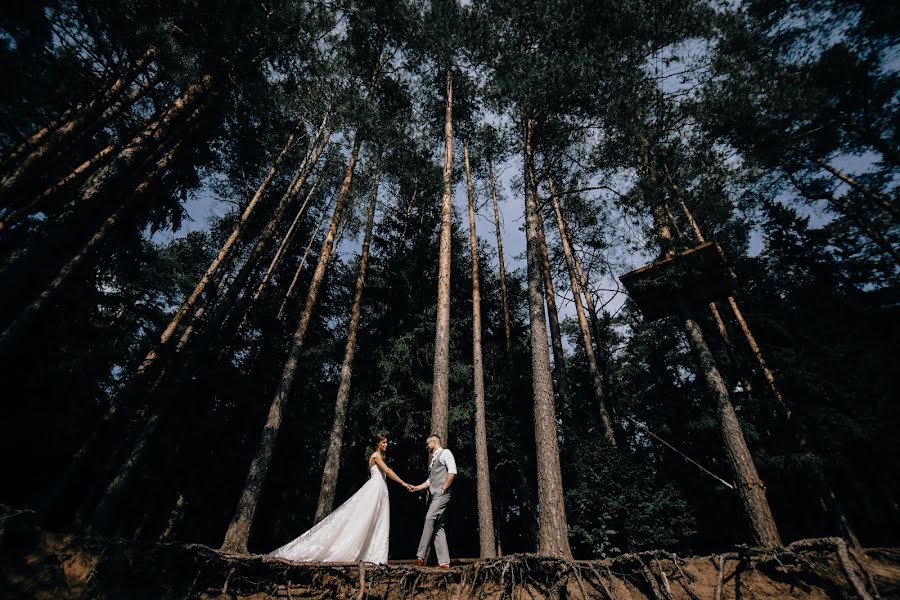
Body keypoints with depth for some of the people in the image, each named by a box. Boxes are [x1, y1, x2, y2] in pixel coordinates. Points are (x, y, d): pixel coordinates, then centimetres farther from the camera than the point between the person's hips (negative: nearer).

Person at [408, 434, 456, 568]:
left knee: (430, 518, -22)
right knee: (438, 527, 3)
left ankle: (420, 556, -23)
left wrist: (443, 489, -15)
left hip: (442, 494, -9)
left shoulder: (445, 453, 1)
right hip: (434, 496, 9)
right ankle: (444, 562, 2)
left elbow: (452, 471, -12)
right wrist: (416, 487, 15)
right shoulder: (433, 459, 26)